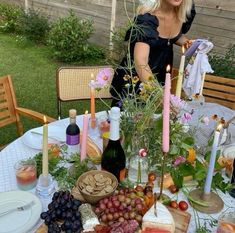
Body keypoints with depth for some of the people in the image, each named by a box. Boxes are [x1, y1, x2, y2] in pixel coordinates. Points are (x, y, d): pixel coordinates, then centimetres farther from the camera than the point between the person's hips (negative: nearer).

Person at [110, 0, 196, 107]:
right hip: (134, 81, -5)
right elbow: (140, 61, -43)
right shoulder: (147, 17, -30)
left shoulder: (188, 9, -10)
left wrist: (186, 42, -11)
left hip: (162, 78, 5)